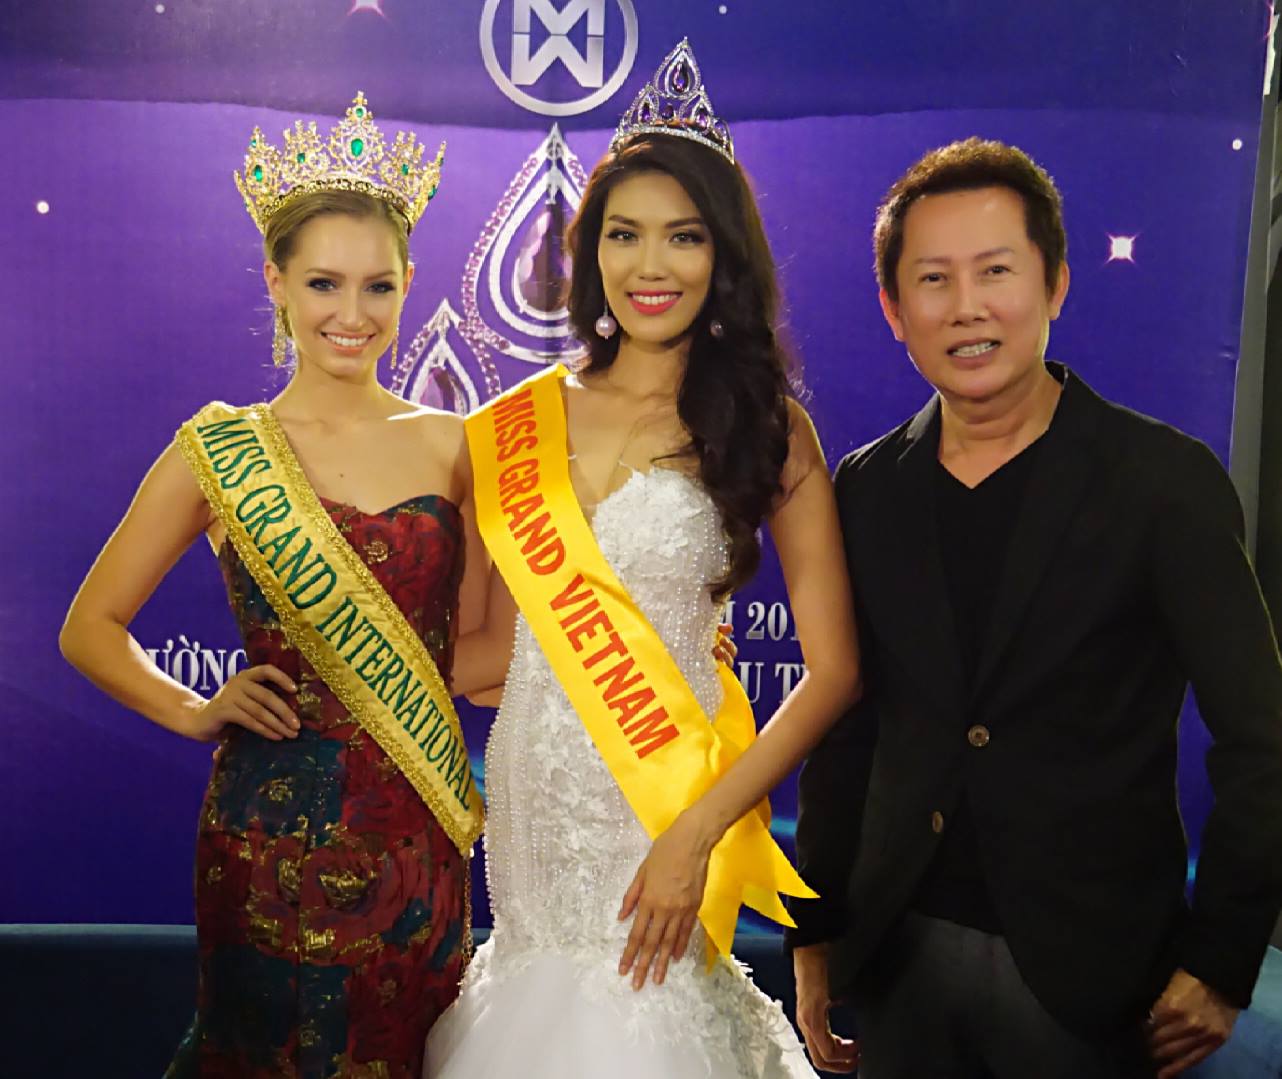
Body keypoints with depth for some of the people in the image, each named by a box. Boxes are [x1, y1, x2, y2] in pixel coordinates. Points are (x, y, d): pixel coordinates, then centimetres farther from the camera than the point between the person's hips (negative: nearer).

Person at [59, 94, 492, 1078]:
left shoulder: (450, 447, 3)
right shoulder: (219, 451, -1)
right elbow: (91, 628, 6)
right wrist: (197, 713, -7)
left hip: (416, 835, 2)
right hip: (270, 836, -1)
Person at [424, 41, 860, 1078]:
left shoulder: (766, 427, -6)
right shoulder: (522, 422, 4)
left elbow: (833, 670, -10)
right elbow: (493, 641, 10)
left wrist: (696, 834, -16)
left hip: (662, 796, -3)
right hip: (530, 792, 3)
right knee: (544, 994, 14)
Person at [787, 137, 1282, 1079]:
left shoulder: (1165, 480, -10)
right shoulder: (868, 490, 1)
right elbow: (845, 728, 6)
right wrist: (816, 933, 7)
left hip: (1089, 967, -3)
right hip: (900, 954, 3)